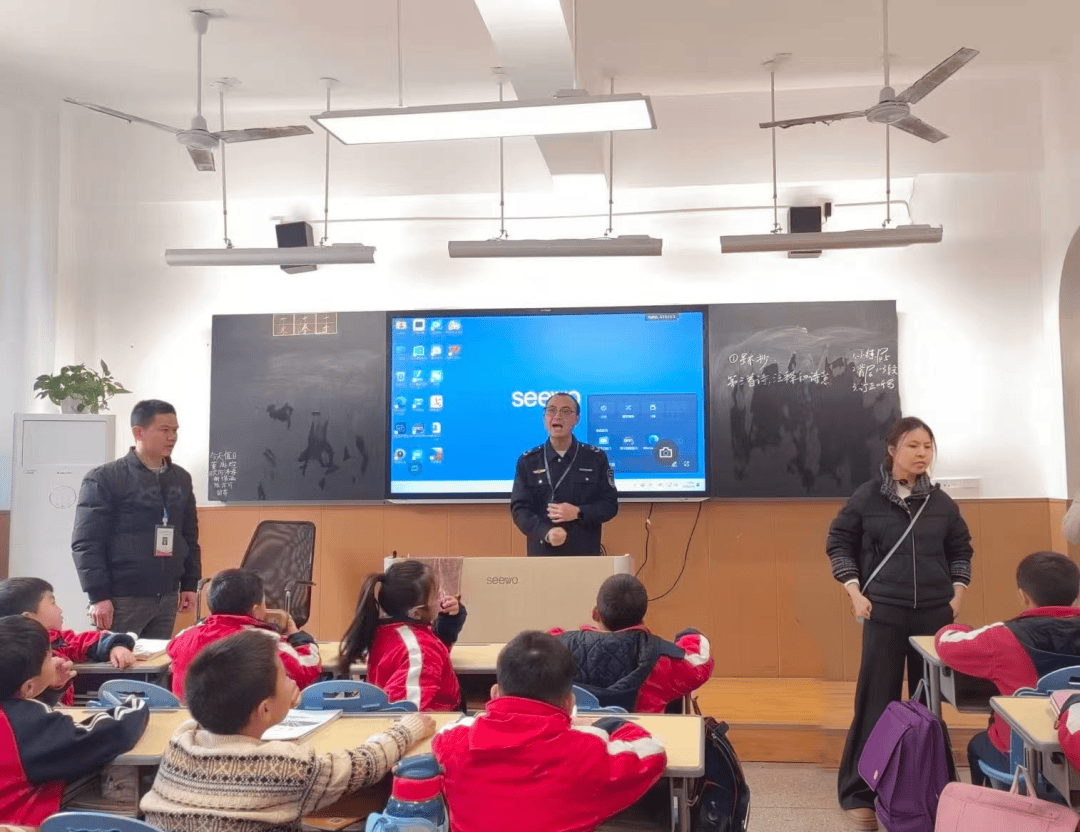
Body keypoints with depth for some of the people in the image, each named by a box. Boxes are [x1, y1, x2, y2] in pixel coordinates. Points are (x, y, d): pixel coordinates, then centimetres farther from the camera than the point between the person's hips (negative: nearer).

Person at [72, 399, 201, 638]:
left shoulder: (181, 479, 12)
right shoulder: (104, 478, -5)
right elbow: (85, 543, -8)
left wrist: (190, 584, 12)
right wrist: (98, 596, -13)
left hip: (167, 599, 5)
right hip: (121, 600, -5)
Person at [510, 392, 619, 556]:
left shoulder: (596, 459, 3)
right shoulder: (528, 462, 3)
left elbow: (610, 504, 3)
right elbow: (519, 508, -2)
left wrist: (579, 513, -16)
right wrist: (545, 532, -21)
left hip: (585, 554, 0)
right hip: (542, 553, 0)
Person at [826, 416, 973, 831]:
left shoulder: (941, 502, 6)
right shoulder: (867, 497, -3)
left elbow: (960, 549, 17)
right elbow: (838, 542, 2)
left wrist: (957, 592, 6)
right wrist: (855, 592, -6)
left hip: (935, 613, 3)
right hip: (884, 613, -3)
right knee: (876, 702, -1)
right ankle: (857, 793, 9)